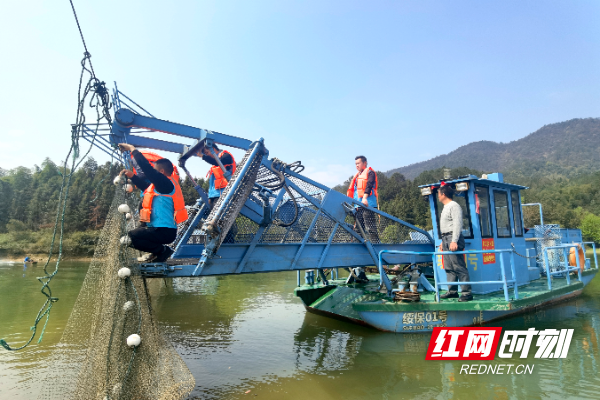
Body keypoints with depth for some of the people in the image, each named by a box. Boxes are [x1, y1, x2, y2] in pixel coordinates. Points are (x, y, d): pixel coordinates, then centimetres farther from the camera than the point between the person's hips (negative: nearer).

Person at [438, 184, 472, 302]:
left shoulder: (454, 206, -9)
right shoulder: (446, 207, 21)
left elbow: (457, 224, -18)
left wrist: (454, 241, -24)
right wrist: (443, 241, 24)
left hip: (453, 239, -10)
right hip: (446, 239, 10)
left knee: (459, 267, -9)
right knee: (449, 267, 11)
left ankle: (466, 292, -6)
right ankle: (452, 291, 17)